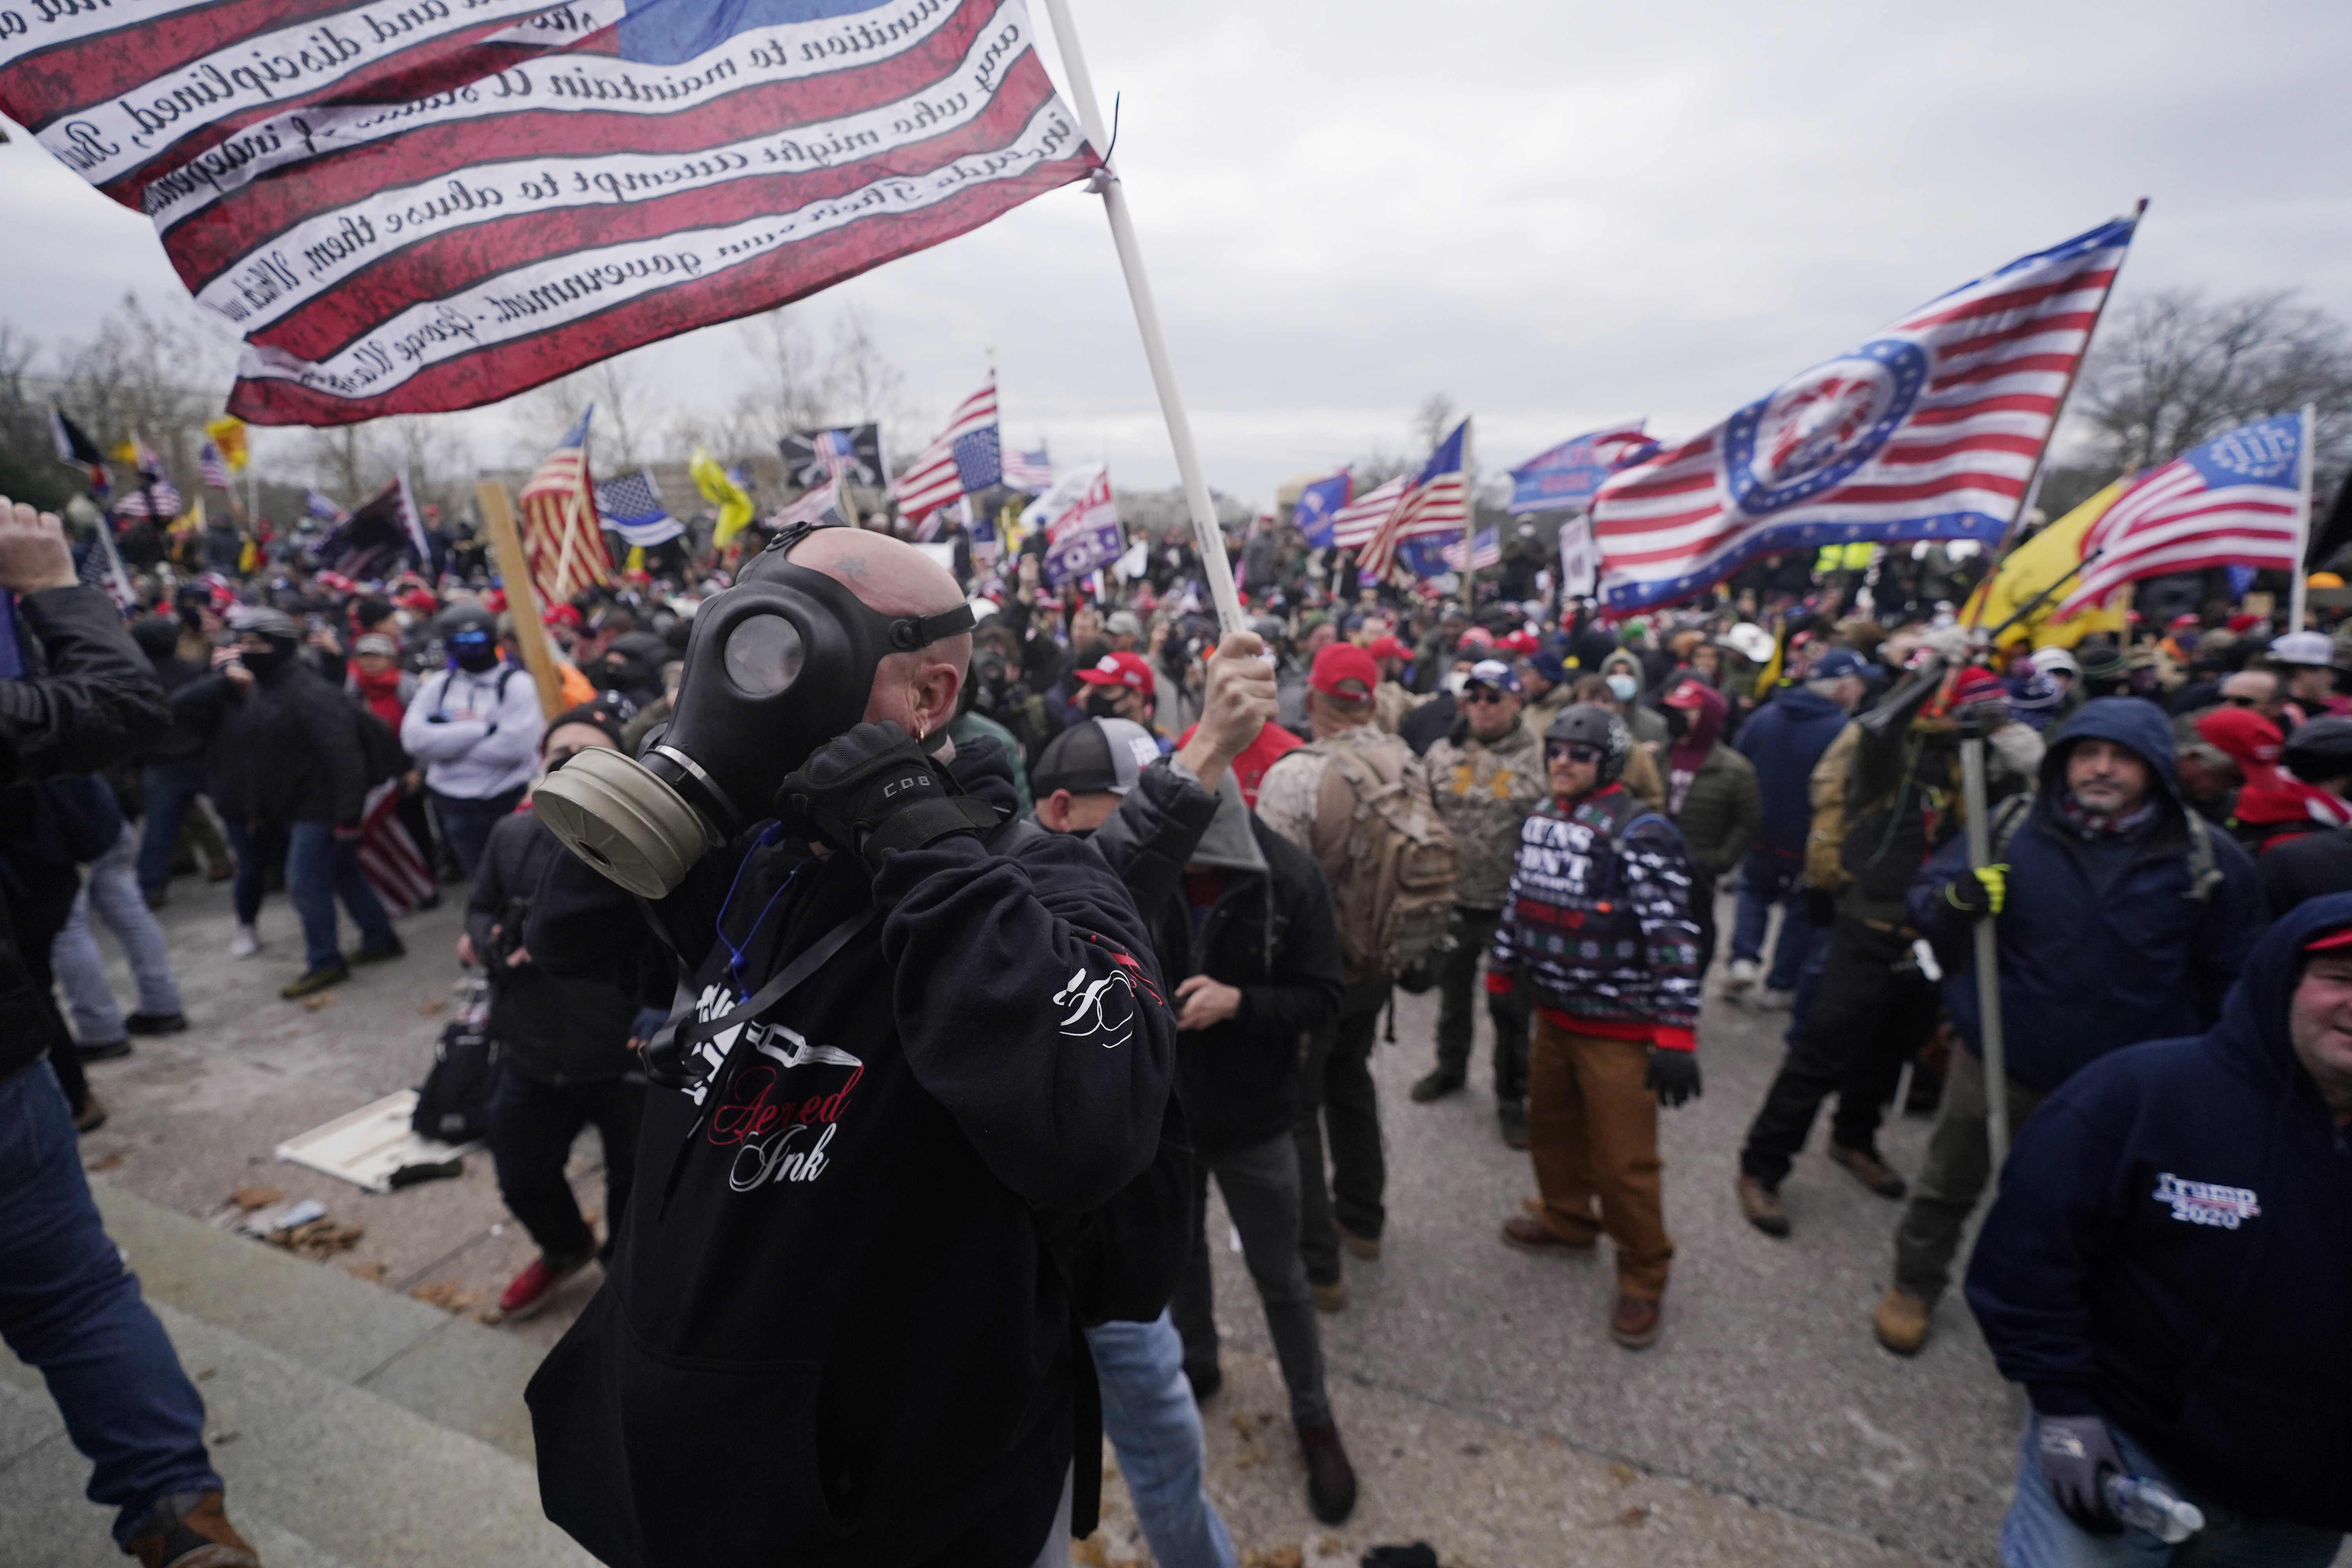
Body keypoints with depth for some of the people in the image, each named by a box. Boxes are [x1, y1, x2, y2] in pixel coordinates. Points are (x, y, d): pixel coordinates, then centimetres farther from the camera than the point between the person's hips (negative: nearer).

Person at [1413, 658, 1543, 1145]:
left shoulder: (1540, 756, -9)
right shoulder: (1443, 753, 2)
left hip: (1512, 905, -3)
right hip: (1452, 900, 3)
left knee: (1511, 1006, 10)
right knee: (1453, 989, 22)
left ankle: (1512, 1097, 28)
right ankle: (1451, 1066, 45)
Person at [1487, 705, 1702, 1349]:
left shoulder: (1641, 835, -18)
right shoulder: (1539, 821, 6)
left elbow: (1673, 938, -21)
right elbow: (1520, 902, 18)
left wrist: (1677, 1036, -24)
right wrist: (1501, 973, 23)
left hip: (1621, 1030, -7)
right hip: (1554, 1014, 7)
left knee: (1624, 1161, 1)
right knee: (1551, 1127, 22)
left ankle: (1643, 1279, 24)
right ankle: (1566, 1219, 47)